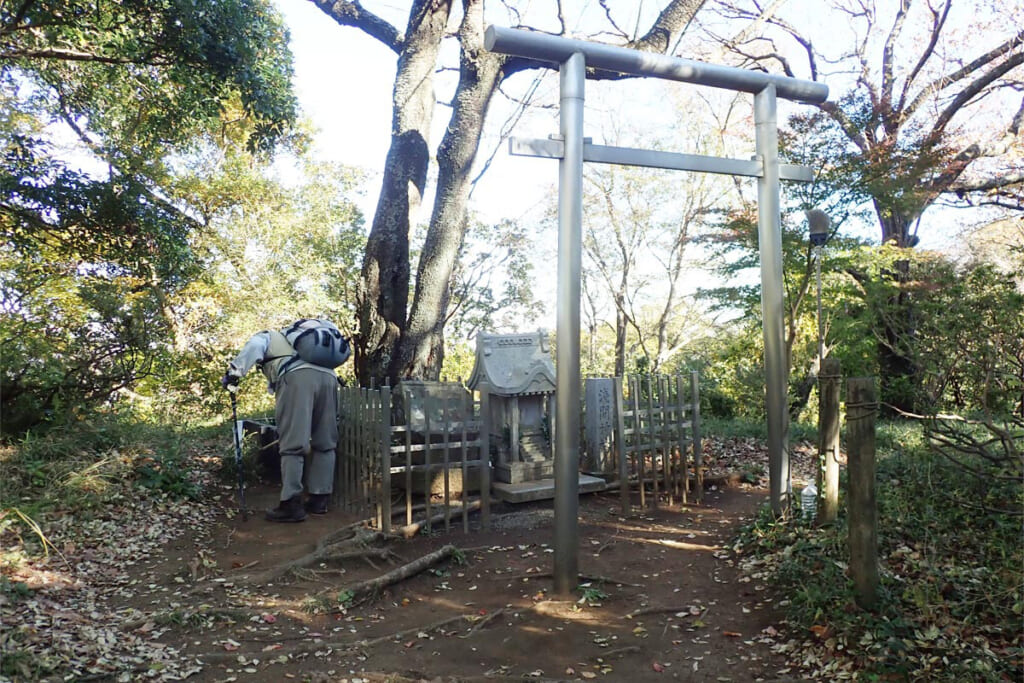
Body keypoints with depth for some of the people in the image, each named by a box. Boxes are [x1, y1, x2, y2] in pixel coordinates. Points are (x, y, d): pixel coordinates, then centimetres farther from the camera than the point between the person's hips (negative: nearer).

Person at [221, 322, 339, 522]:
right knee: (324, 444, 11)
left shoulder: (265, 336, 28)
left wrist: (234, 371, -1)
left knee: (292, 445, -7)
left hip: (297, 376, -6)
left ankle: (291, 505, -10)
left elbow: (253, 347, 2)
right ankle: (319, 500, 14)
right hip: (328, 376, 6)